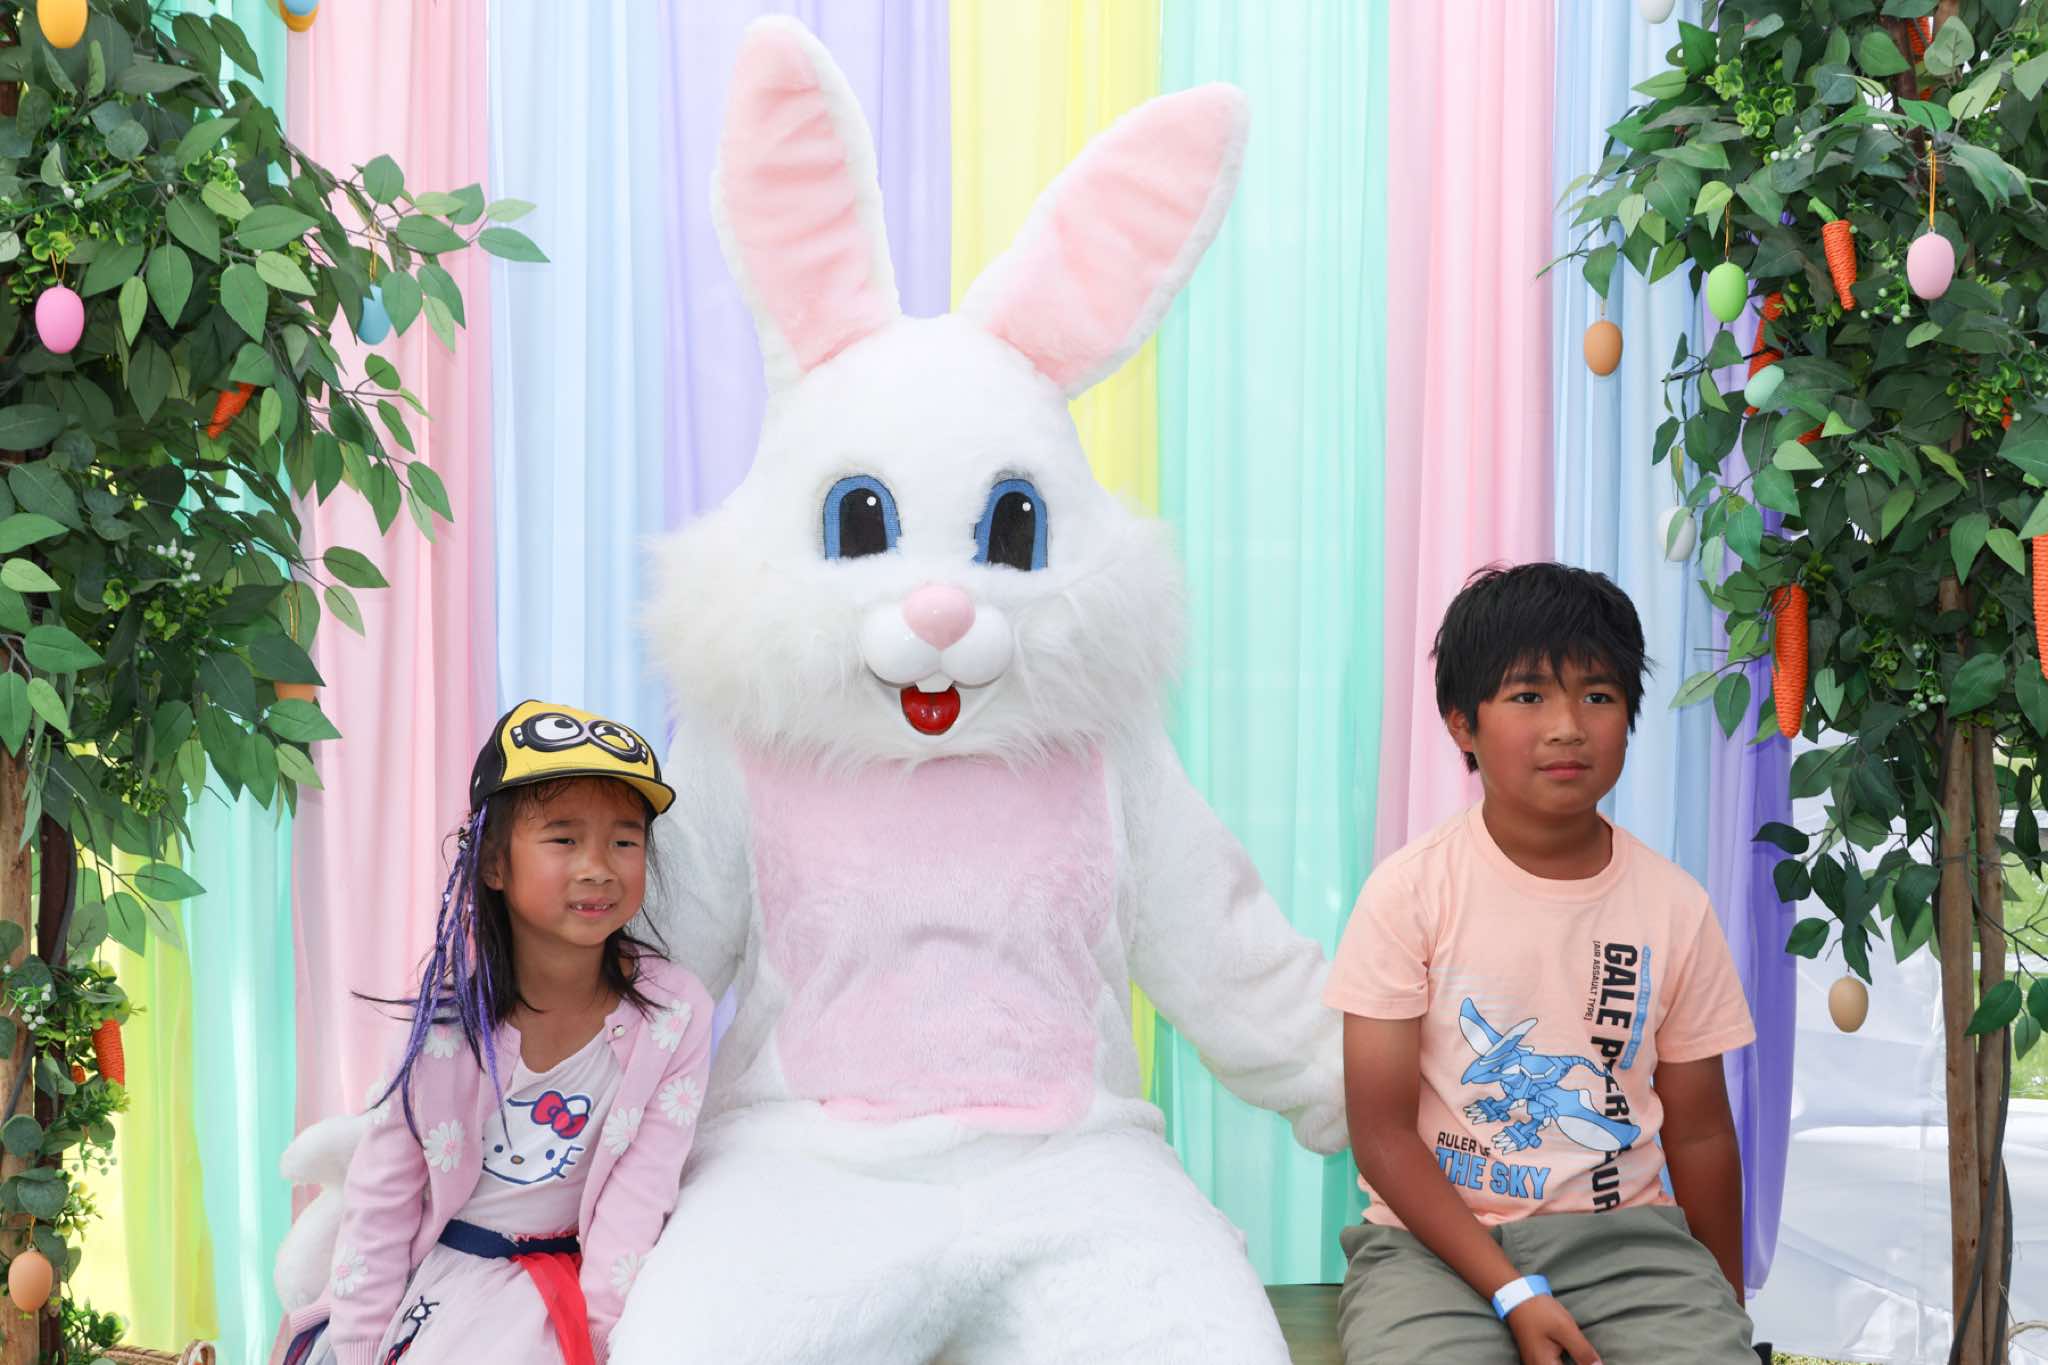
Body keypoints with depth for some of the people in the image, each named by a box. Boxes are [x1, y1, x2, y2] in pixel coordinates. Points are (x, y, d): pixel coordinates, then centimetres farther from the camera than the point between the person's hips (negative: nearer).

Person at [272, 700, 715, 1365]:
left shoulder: (674, 1013, -17)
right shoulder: (452, 1005, -14)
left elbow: (639, 1192, -12)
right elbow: (383, 1191, -6)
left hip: (553, 1282, -2)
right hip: (427, 1262, 2)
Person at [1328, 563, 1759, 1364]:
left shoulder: (1674, 907, 2)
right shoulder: (1412, 891, -6)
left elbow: (1698, 1132, 11)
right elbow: (1382, 1130, -8)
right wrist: (1514, 1294, -15)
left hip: (1624, 1234, 3)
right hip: (1436, 1237, -2)